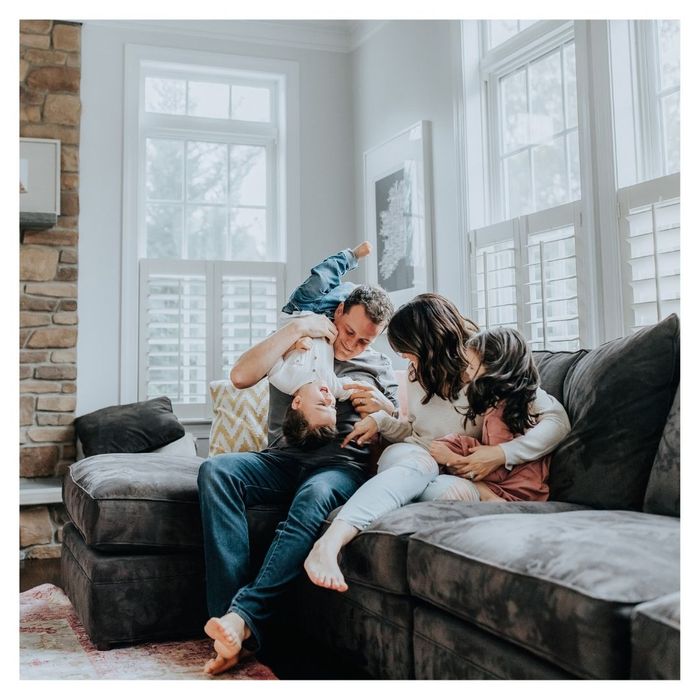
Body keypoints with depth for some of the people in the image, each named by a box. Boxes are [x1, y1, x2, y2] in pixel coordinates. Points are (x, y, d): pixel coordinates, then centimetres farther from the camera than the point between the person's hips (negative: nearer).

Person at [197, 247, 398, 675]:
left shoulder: (380, 368, 19)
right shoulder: (297, 347, 16)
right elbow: (241, 377, -2)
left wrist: (384, 408, -7)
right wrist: (296, 328, -3)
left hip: (341, 466, -1)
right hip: (283, 460, 2)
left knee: (315, 495, -39)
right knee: (216, 471, -29)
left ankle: (245, 617, -41)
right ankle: (230, 620, -36)